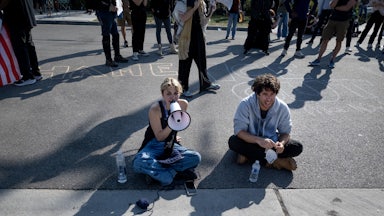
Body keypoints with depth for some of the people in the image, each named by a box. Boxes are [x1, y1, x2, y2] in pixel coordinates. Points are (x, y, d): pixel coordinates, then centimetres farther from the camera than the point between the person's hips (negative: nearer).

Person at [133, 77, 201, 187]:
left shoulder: (183, 104, -6)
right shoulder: (155, 109, -20)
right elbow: (159, 137, -17)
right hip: (154, 146, -3)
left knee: (196, 158, -23)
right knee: (138, 163, -35)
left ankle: (156, 170, -18)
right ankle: (173, 173, -18)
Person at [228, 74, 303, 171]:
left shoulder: (282, 108, -16)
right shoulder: (246, 104, -23)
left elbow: (285, 132, -7)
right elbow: (239, 130, -25)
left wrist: (281, 143, -31)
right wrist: (259, 140, -42)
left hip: (271, 142, 2)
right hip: (251, 141, -2)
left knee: (297, 147, -19)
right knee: (233, 142, -32)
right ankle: (273, 161, -23)